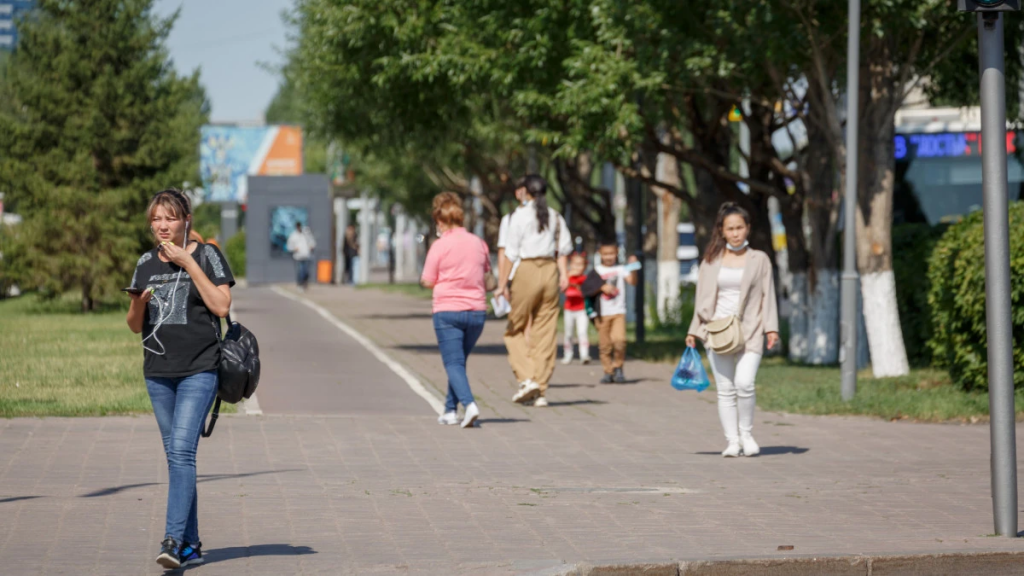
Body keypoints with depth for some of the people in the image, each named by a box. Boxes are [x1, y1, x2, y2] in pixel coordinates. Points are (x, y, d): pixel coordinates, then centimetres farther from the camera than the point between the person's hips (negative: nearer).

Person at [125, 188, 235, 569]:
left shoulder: (206, 255, -2)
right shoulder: (146, 263, 11)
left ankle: (173, 540, -22)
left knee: (182, 449, -17)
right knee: (175, 456, 8)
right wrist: (138, 302, -9)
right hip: (158, 372, 5)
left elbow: (221, 306, -13)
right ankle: (191, 545, 14)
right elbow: (135, 326, 14)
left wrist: (187, 263, -15)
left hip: (199, 369, -5)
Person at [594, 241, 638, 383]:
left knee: (619, 340, -17)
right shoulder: (597, 270, 8)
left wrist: (633, 269, -21)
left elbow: (632, 282, -6)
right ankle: (608, 372, 11)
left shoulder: (620, 269, 6)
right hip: (602, 313, 1)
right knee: (604, 344, 1)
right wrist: (602, 287, -13)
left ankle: (618, 367, 2)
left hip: (618, 311, -1)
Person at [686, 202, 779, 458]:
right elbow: (703, 299, 15)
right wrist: (694, 331, 10)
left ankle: (746, 433, 2)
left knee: (744, 384, -18)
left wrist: (771, 328, -4)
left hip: (749, 332, -2)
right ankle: (732, 440, 6)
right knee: (725, 389, -1)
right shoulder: (711, 261, 12)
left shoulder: (759, 260, 8)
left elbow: (768, 295, 6)